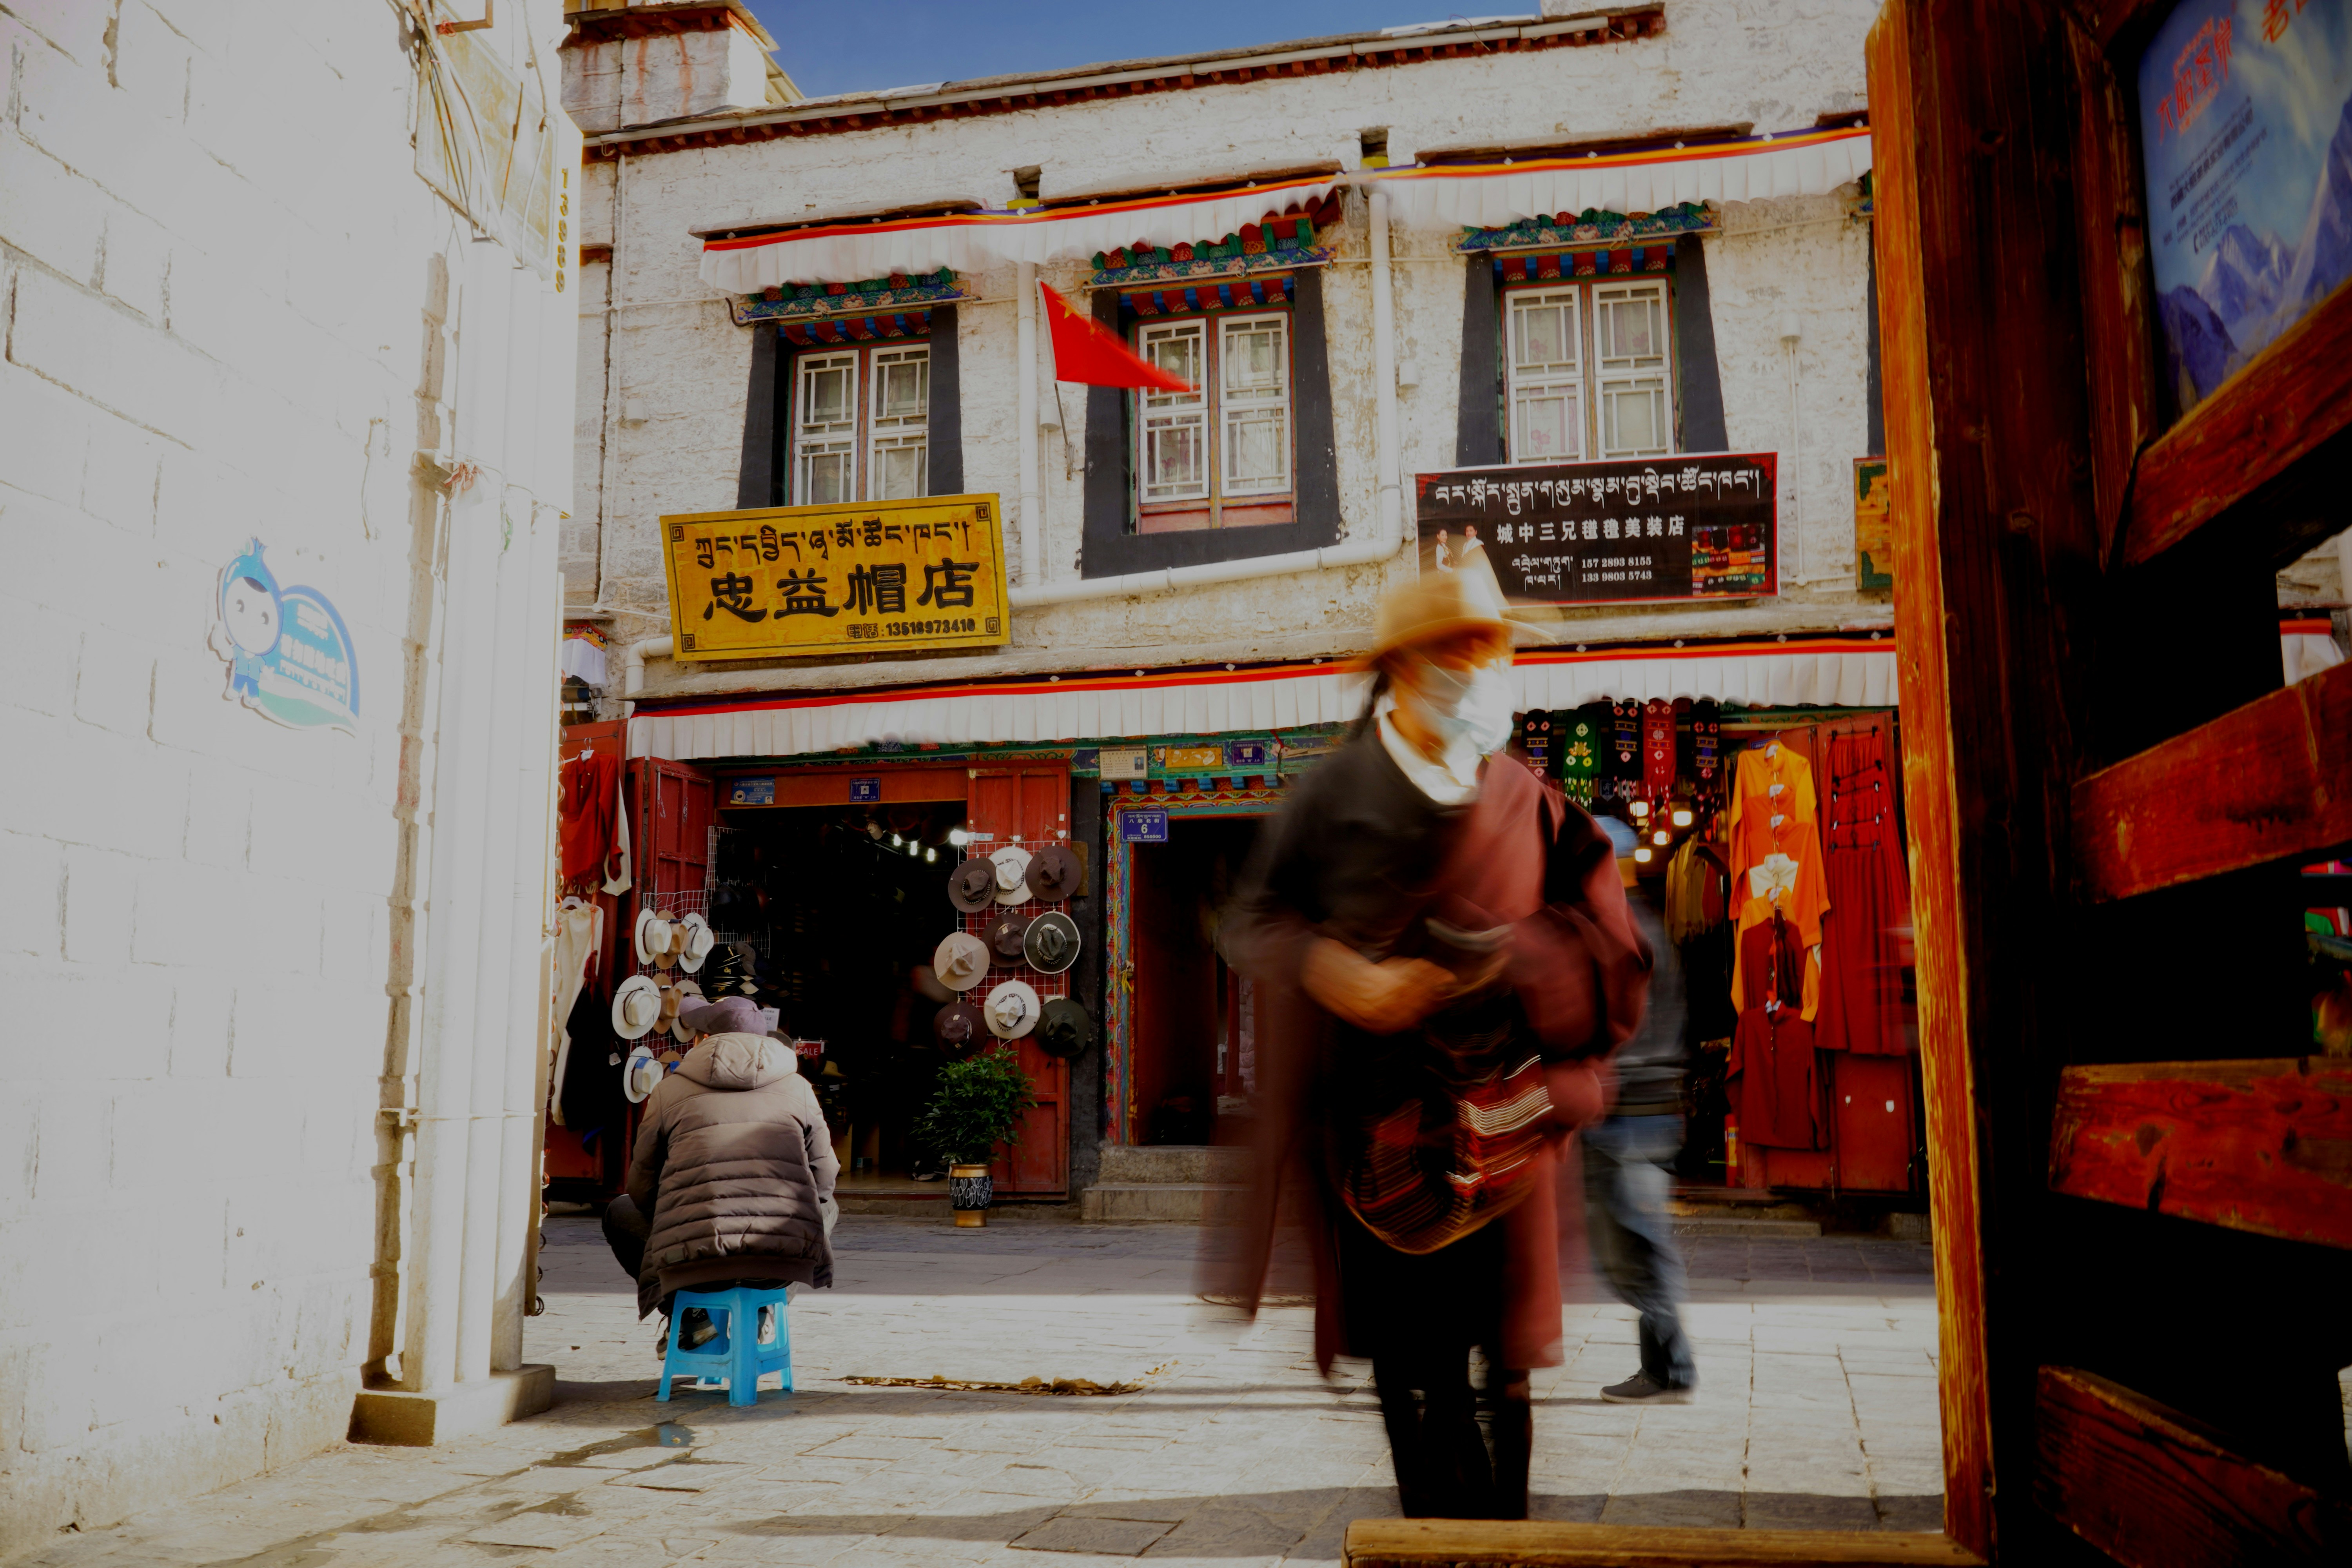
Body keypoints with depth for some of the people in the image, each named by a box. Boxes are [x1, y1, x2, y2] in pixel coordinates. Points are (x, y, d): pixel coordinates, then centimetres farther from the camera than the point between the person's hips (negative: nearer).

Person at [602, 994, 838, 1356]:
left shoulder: (669, 1091, 9)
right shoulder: (798, 1088, 12)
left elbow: (643, 1189, 14)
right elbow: (823, 1179, 16)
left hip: (696, 1262, -1)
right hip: (786, 1260, 1)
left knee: (619, 1212, 30)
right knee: (827, 1207, 37)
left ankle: (689, 1314, 18)